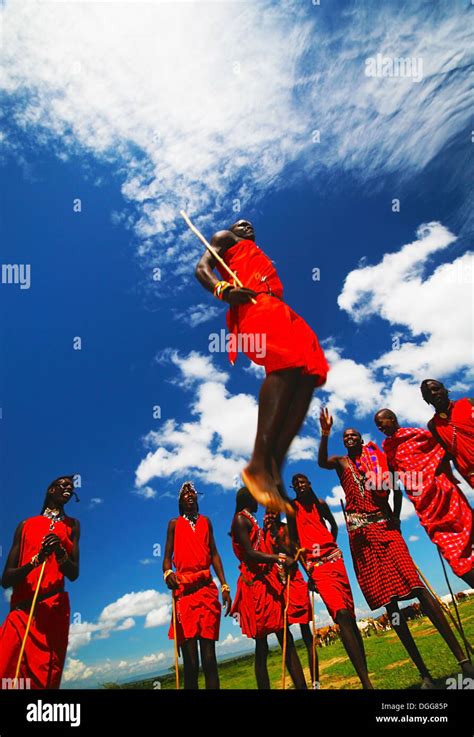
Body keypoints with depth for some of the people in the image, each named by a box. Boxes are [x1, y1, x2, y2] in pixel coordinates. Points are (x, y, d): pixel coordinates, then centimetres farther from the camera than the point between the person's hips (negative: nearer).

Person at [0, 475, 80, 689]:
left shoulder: (72, 525, 13)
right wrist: (37, 559, -15)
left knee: (44, 679, -6)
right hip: (21, 610, 1)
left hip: (54, 610, -1)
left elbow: (73, 574, 3)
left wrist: (60, 553, -18)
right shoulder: (26, 525, 13)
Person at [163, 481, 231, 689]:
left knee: (208, 653, -1)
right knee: (190, 657, -6)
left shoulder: (206, 521, 17)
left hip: (207, 588, 2)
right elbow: (167, 556, 6)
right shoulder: (174, 524, 11)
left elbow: (214, 554, 13)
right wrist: (167, 573, -17)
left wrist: (225, 586, 4)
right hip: (184, 590, -2)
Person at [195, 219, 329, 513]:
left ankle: (274, 469, -26)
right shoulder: (225, 240, 27)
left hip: (278, 309, 6)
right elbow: (202, 268, 10)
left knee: (310, 371, -19)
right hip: (252, 305, -6)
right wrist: (223, 290, -10)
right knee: (288, 363, -33)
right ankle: (258, 464, -37)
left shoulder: (262, 258, 44)